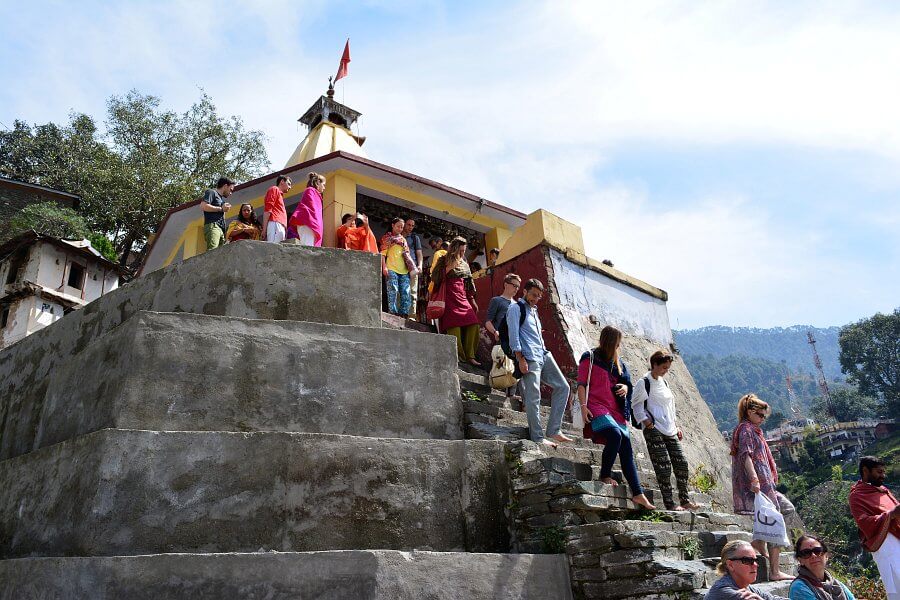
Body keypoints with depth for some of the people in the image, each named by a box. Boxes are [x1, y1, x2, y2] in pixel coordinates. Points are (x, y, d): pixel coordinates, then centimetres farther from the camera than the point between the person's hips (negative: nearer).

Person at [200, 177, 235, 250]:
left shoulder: (222, 198, 31)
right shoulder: (211, 192, 8)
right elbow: (203, 206, -9)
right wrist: (221, 209, -3)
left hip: (221, 228, 8)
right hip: (212, 226, -8)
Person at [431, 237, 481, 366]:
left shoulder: (464, 264, 22)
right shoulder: (444, 261, 8)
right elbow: (438, 277, -4)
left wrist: (472, 300, 20)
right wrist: (450, 266, -9)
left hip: (462, 297, 5)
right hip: (450, 298, -5)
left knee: (473, 324, -10)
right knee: (455, 325, -19)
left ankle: (470, 356, -9)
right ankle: (458, 355, -21)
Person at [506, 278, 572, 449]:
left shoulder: (533, 310, 27)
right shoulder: (516, 308, 0)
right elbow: (513, 335, -9)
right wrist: (521, 359, -16)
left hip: (544, 355, 9)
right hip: (529, 357, -9)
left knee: (563, 386, 3)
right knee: (533, 398, -9)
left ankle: (554, 430, 5)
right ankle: (538, 437, -4)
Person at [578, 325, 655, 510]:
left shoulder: (617, 361, 21)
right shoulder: (590, 358, 2)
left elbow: (626, 381, 27)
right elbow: (582, 384, -3)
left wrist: (625, 387, 3)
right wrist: (583, 406, -14)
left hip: (616, 410, 7)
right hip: (597, 407, -6)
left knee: (626, 449, -2)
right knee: (615, 434, -30)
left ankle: (638, 494, -1)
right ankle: (605, 476, -12)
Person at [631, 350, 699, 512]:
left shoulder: (664, 382, 17)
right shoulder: (644, 383, -6)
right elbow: (637, 405, -8)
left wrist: (676, 427, 19)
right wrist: (646, 421, -18)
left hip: (669, 431, 8)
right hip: (654, 431, -7)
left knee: (681, 463, 4)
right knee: (663, 465, -9)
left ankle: (684, 500, 16)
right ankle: (669, 503, -1)